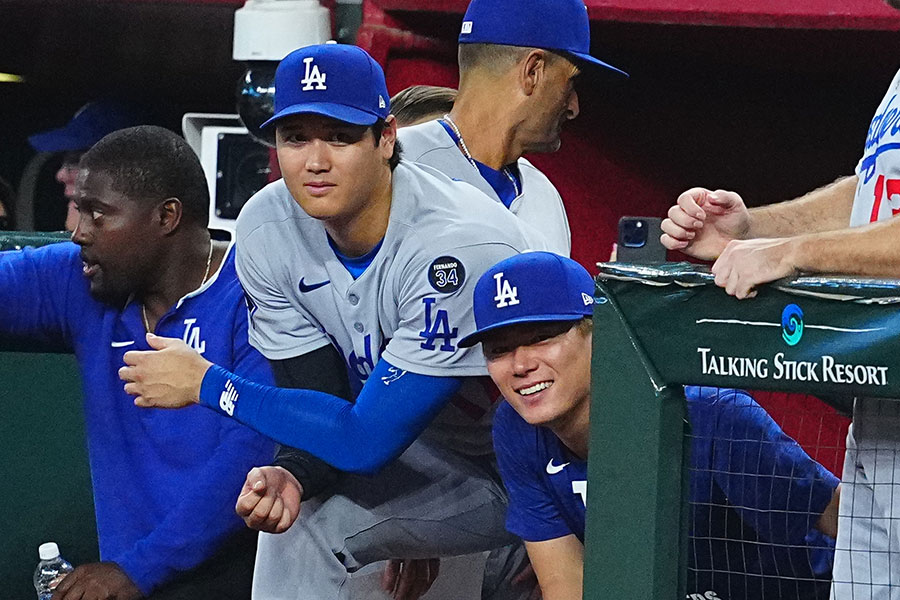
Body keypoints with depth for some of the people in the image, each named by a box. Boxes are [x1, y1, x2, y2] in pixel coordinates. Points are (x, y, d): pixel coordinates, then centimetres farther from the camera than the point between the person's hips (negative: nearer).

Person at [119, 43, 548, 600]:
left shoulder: (458, 245, -33)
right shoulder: (268, 227, -11)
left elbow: (368, 440, -31)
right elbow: (319, 395, -6)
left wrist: (206, 383, -25)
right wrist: (291, 475, -29)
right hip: (437, 451, 6)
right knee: (297, 518, -11)